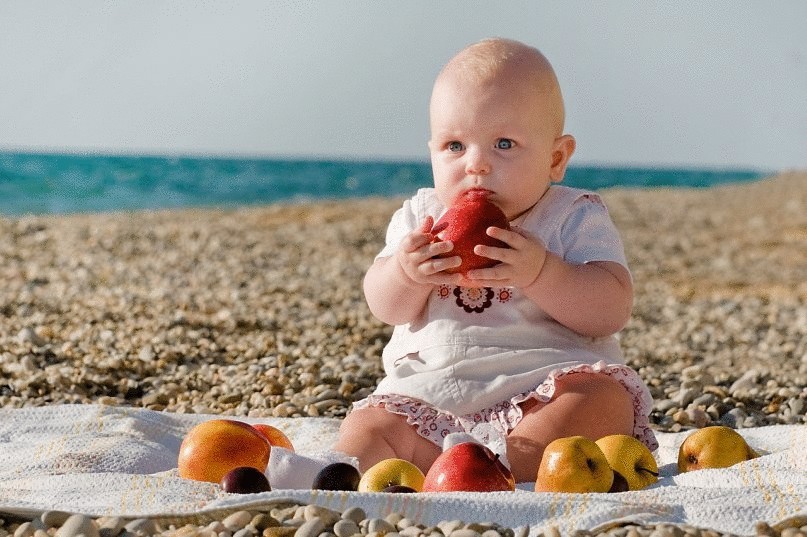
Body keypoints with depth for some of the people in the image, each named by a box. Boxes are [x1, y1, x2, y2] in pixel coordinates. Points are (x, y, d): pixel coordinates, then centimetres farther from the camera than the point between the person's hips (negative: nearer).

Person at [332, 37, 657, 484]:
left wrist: (540, 271, -30)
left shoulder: (575, 217, -1)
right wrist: (404, 271, -19)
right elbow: (385, 308, 5)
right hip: (430, 396, 3)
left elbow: (612, 310, -13)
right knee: (368, 427, -16)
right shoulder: (421, 215, 11)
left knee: (605, 399, -30)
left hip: (545, 388, -3)